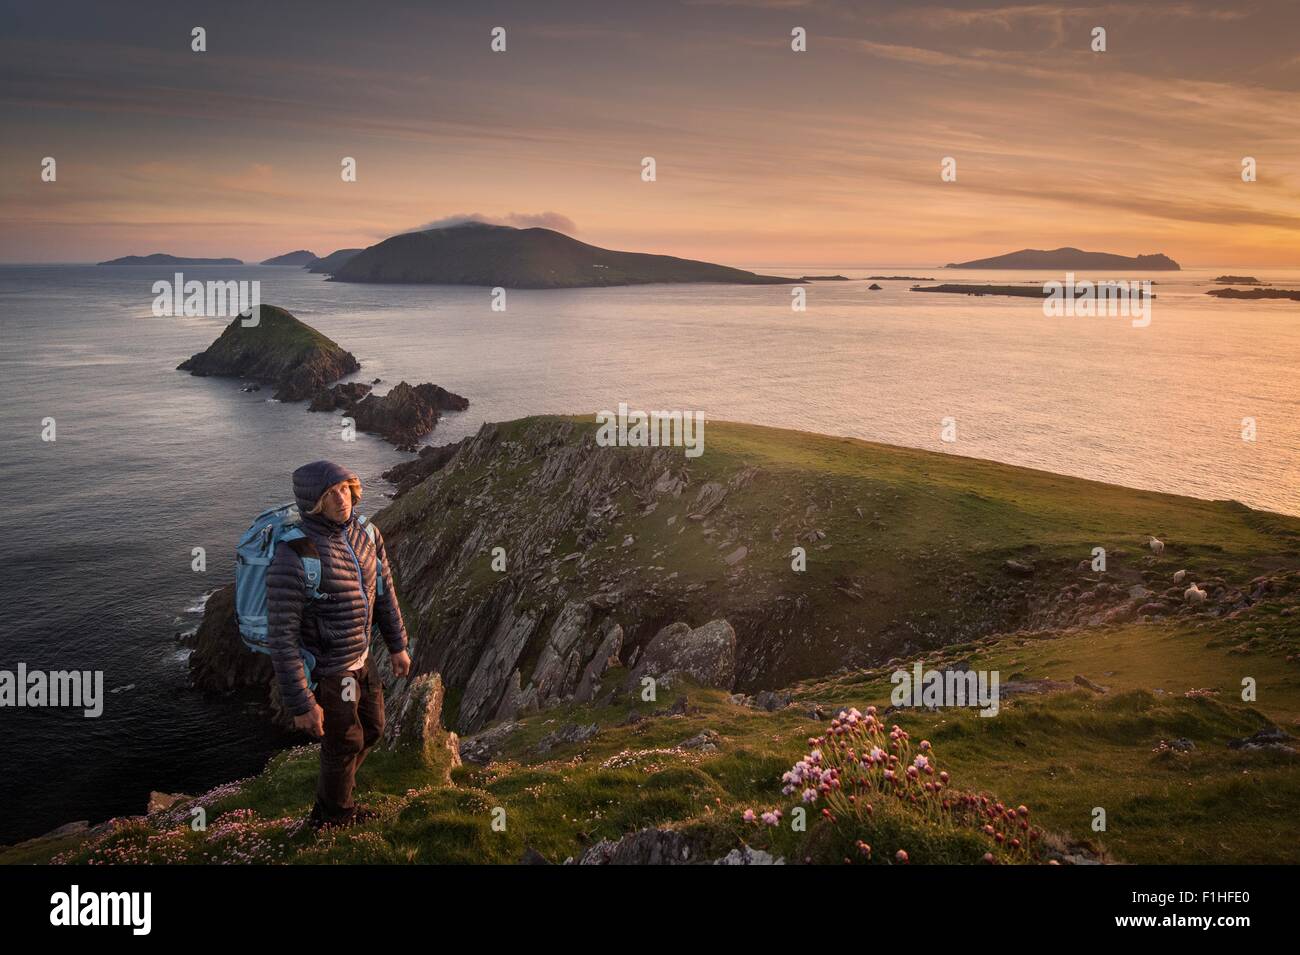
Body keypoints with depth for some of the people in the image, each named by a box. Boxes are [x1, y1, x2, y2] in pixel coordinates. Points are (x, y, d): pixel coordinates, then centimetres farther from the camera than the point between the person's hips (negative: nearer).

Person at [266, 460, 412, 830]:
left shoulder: (365, 534, -10)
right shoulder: (293, 557, -34)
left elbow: (384, 591, 6)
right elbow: (281, 636, -28)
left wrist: (398, 645, 14)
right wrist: (301, 705, -23)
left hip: (360, 657, 7)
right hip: (326, 673, -7)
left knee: (371, 728, 26)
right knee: (345, 744, 16)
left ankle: (335, 787, 55)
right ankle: (333, 813, 47)